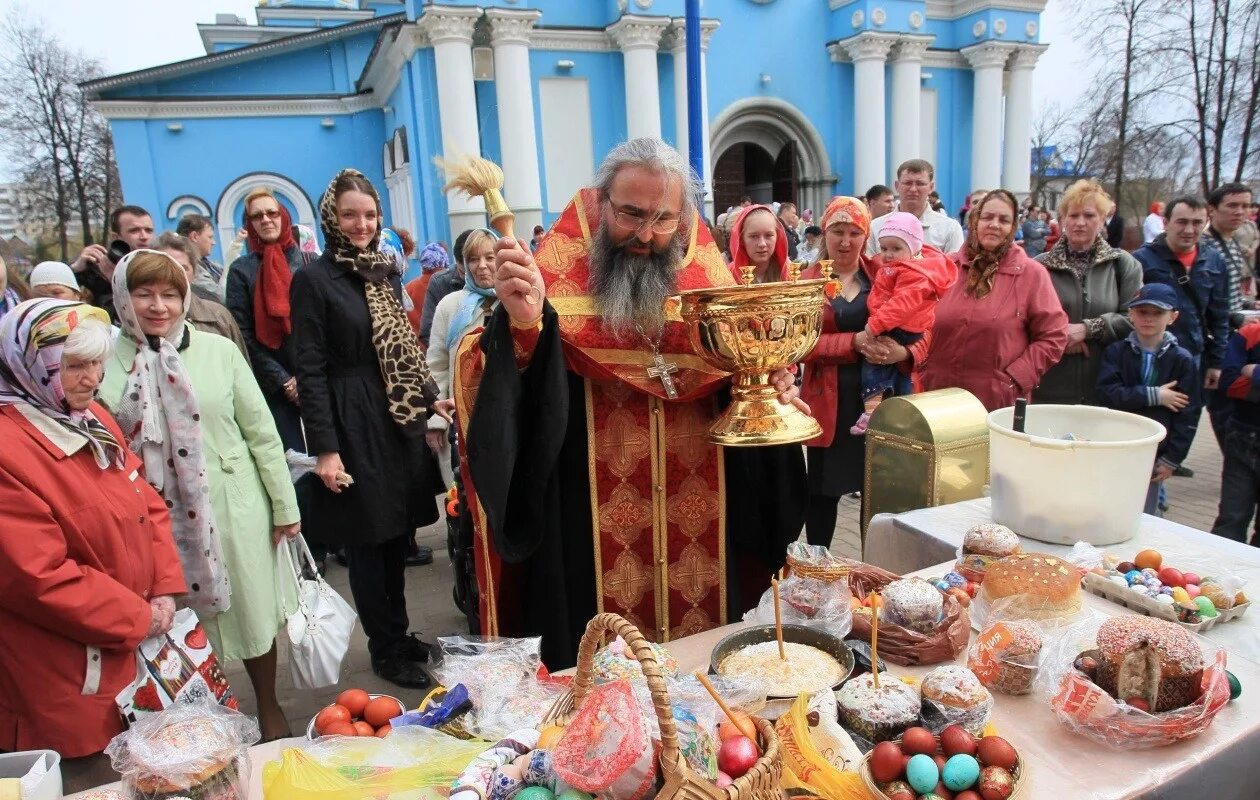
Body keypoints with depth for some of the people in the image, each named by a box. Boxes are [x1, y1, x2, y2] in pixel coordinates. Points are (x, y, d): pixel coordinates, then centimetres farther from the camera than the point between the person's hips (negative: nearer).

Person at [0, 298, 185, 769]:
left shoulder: (91, 419, 4)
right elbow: (39, 576, -24)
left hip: (140, 645, 8)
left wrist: (165, 591, -3)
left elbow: (148, 505, 9)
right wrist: (138, 618, -14)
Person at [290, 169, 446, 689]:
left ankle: (399, 633, 30)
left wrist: (431, 398, 10)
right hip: (354, 427, -6)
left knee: (399, 533, 13)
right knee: (368, 538, 4)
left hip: (399, 421, 6)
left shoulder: (385, 272, 12)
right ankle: (385, 649, 19)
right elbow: (310, 369, -12)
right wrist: (325, 447, -16)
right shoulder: (313, 279, -8)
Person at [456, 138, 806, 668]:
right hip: (593, 537, -3)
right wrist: (523, 325, -38)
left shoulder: (711, 282, 2)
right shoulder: (557, 280, -10)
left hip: (701, 536, 4)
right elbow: (512, 403, -20)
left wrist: (773, 390, -10)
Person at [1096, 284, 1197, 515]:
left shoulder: (1182, 360, 0)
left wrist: (1172, 459, -5)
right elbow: (1107, 393, -12)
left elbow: (1185, 415, -2)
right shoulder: (1116, 351, 2)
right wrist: (1154, 396, -15)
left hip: (1155, 454, 0)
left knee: (1146, 515, 4)